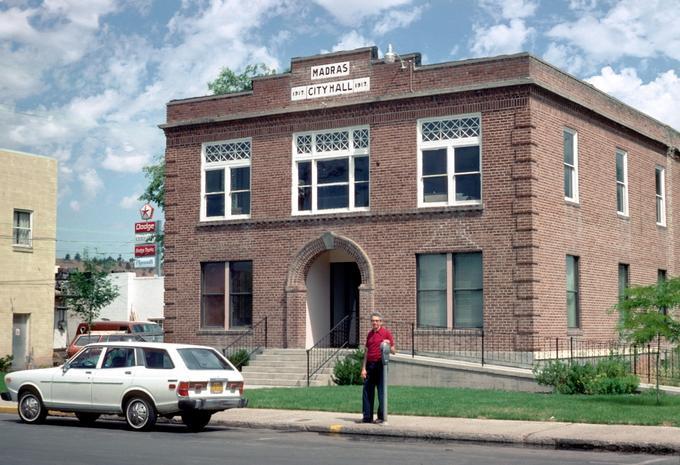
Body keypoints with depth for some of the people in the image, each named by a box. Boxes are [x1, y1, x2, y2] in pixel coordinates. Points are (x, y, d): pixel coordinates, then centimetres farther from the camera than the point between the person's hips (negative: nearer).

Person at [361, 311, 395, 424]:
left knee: (381, 391, -2)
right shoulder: (370, 334, 16)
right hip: (370, 365, 6)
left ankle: (382, 417, 4)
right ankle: (367, 417, 8)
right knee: (367, 391, 4)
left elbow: (393, 351, -2)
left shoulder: (386, 332, -2)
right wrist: (363, 368, 10)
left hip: (380, 364, -6)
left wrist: (388, 346, -23)